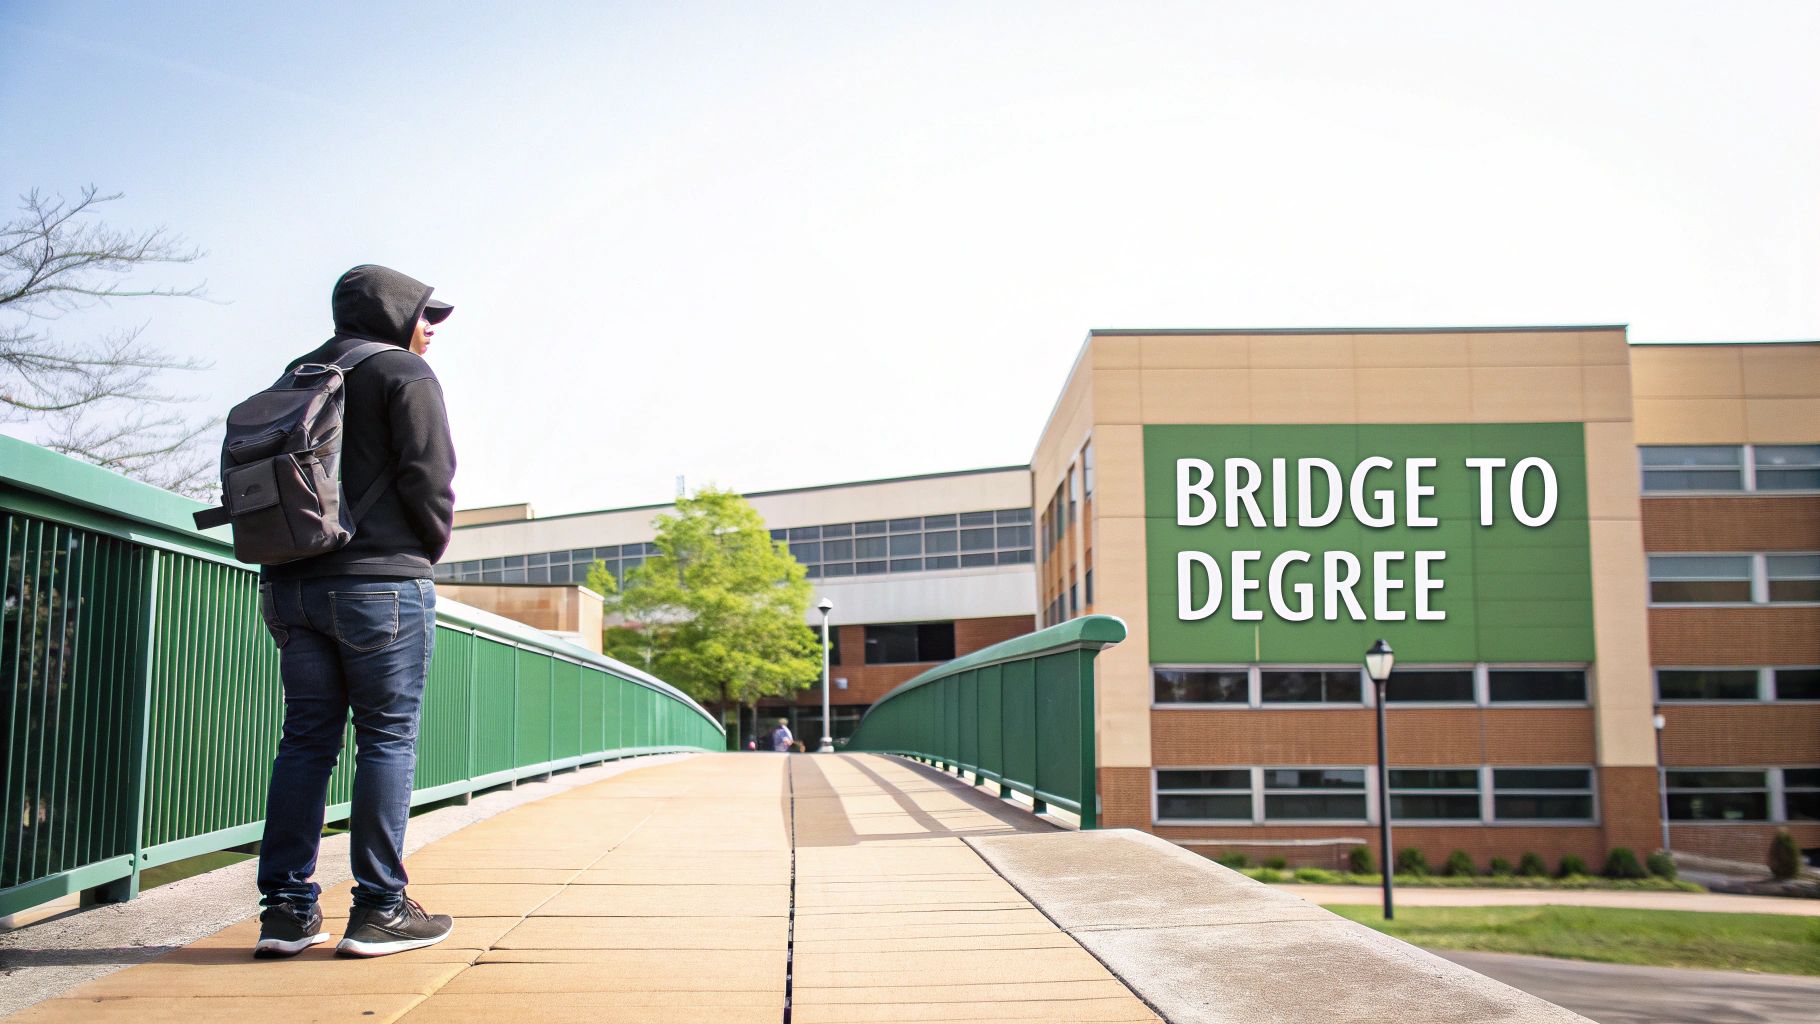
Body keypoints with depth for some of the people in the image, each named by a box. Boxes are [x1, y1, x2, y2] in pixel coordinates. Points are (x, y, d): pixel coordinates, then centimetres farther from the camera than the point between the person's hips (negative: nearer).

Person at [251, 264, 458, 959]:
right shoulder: (404, 372, -2)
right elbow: (429, 474, -12)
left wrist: (298, 553, 17)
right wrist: (433, 544, 4)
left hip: (293, 584, 7)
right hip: (382, 581, -7)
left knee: (306, 739, 8)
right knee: (388, 738, -2)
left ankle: (286, 909, 7)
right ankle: (379, 909, -1)